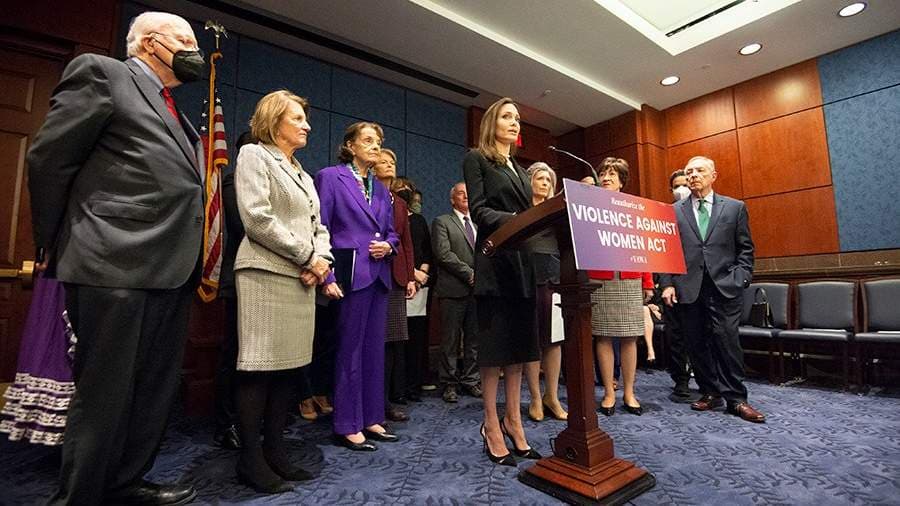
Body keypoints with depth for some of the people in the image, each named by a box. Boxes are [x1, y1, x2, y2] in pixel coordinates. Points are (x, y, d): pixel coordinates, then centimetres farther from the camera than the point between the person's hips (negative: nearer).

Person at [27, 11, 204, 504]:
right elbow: (48, 158, -4)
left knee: (156, 390, 15)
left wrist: (192, 262, 10)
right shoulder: (101, 72, 1)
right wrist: (55, 246, -1)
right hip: (114, 266, -8)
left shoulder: (176, 114, 22)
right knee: (104, 394, 3)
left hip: (170, 271, 8)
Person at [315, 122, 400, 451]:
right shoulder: (330, 177, -1)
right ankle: (347, 426, 16)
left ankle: (371, 418, 26)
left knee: (374, 349, 12)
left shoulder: (381, 188, 17)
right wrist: (327, 276, -16)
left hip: (378, 275, 7)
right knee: (349, 349, 1)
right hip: (350, 273, -7)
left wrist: (388, 245, -2)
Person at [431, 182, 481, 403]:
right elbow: (443, 254, -10)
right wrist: (469, 274, -13)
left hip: (477, 287, 5)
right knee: (451, 340, 2)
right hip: (454, 289, -5)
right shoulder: (442, 222, 2)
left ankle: (470, 380, 21)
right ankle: (450, 383, 14)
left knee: (475, 339, 9)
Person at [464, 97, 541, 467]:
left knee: (519, 341, 9)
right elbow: (478, 209, -11)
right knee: (495, 342, -2)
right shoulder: (476, 159, 3)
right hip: (495, 260, -7)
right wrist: (513, 220, -25)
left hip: (523, 261, 8)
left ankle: (513, 420, 20)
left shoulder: (519, 169, 25)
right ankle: (492, 425, 10)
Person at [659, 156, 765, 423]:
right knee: (696, 344, 6)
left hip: (724, 288, -1)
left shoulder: (735, 207, 10)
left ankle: (736, 398, 12)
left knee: (727, 341, -3)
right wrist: (667, 283, -1)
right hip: (688, 288, 1)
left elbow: (745, 249, 10)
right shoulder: (674, 212, 9)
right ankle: (710, 393, 21)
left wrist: (740, 279, -2)